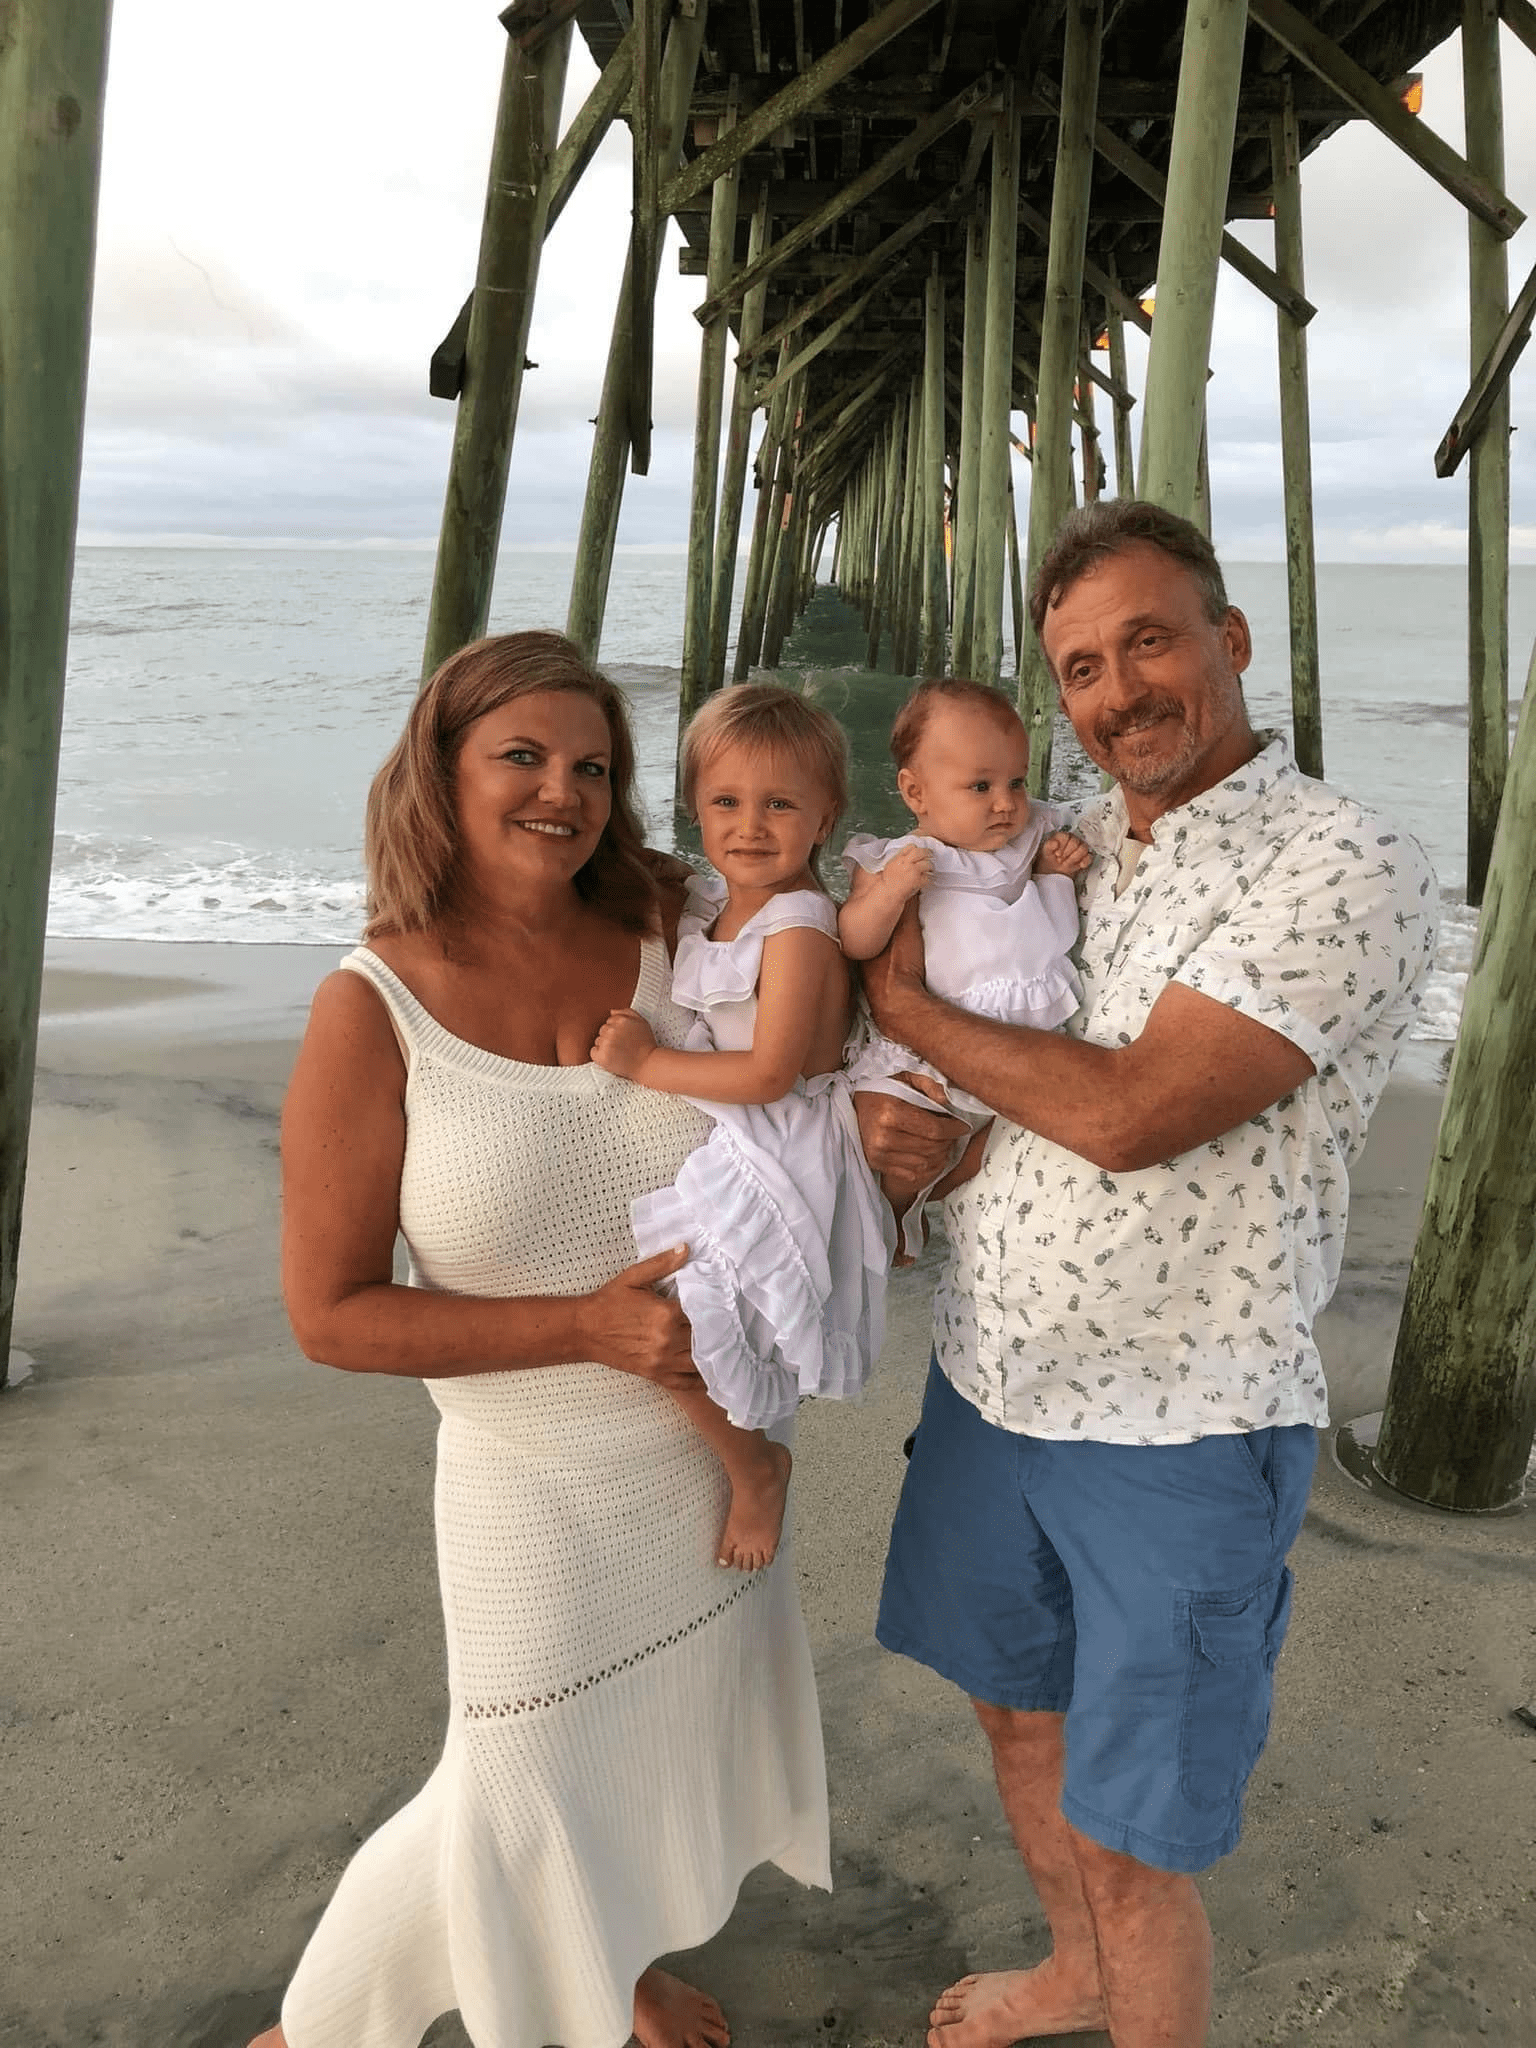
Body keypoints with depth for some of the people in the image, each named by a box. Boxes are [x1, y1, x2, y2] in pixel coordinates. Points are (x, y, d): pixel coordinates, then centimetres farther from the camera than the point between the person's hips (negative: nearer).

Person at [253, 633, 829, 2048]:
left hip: (714, 1446, 5)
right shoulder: (374, 1011, -18)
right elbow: (332, 1314, -16)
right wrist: (589, 1326, -24)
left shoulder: (666, 951, -7)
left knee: (672, 1731, 25)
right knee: (520, 1803, 9)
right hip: (540, 1483, -5)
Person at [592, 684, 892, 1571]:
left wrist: (647, 1062, -19)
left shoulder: (799, 930, -19)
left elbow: (769, 1073, -25)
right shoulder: (714, 905, 8)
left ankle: (755, 1463, 5)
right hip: (715, 1146, 10)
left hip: (776, 1164, -10)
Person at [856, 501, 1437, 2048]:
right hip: (986, 1381, 7)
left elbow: (1124, 1114, -26)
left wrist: (906, 1006, -13)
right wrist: (888, 1116, -9)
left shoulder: (1350, 874, -18)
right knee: (1019, 1718, 27)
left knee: (1129, 1851, 7)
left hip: (1178, 1429, -7)